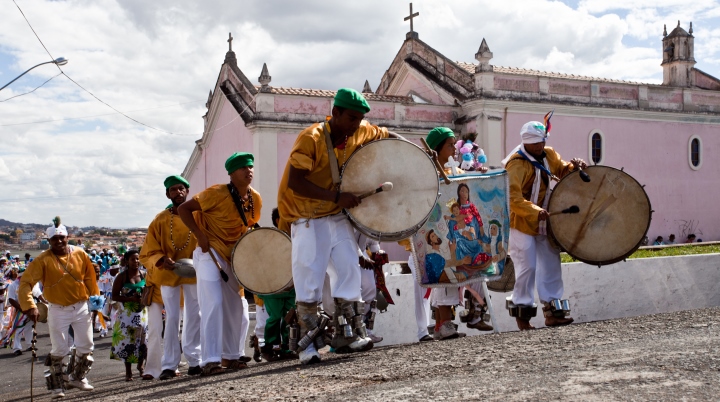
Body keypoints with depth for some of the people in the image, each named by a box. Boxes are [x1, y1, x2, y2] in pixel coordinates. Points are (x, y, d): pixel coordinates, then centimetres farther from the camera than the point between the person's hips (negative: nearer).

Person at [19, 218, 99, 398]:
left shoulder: (80, 254, -5)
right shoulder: (43, 260, -14)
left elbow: (89, 278, 6)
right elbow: (26, 282, -18)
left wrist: (95, 298, 7)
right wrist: (29, 306, -27)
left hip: (82, 307, 3)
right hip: (58, 310, -3)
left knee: (86, 347, 10)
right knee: (59, 350, -2)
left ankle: (77, 377, 32)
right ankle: (57, 386, 15)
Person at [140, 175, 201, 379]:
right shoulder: (160, 221, 1)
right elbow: (147, 253, 2)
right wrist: (162, 260, -18)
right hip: (168, 274, 0)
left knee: (194, 316, 4)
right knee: (172, 318, -2)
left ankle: (194, 360, 10)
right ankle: (169, 365, 1)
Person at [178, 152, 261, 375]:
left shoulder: (255, 199, 1)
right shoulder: (217, 194, -17)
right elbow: (183, 209, -13)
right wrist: (200, 236, -20)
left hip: (234, 258, 7)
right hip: (210, 254, -7)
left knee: (238, 307, 9)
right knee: (214, 304, -15)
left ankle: (232, 356, 23)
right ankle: (210, 361, -11)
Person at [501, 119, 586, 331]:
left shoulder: (548, 154, 3)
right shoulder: (517, 164, -21)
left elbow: (562, 170, 19)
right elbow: (512, 198, -29)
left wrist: (574, 166, -2)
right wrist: (535, 211, -37)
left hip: (544, 221, 8)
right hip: (521, 222, -8)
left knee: (551, 264, 7)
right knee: (527, 267, -9)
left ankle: (552, 310, 13)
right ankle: (522, 312, 4)